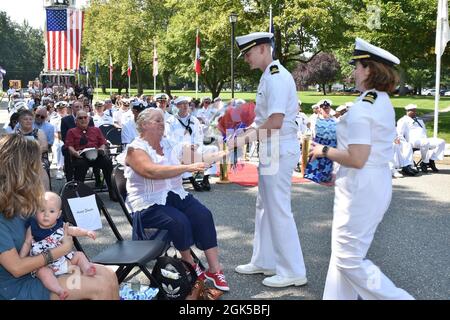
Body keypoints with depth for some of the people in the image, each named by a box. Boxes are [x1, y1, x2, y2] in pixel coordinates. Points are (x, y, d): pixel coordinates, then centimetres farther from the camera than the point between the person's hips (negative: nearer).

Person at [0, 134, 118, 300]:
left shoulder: (17, 203, 4)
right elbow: (16, 267, -22)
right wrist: (63, 249, -14)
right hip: (18, 287, -8)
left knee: (108, 275, -4)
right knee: (101, 286, -16)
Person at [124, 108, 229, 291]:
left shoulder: (168, 144, 13)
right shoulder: (135, 149, -8)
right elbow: (152, 171, -26)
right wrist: (187, 167, -31)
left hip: (175, 194, 6)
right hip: (150, 204, -6)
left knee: (203, 215, -18)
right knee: (179, 221, -30)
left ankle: (215, 270, -15)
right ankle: (190, 265, -4)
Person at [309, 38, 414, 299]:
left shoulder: (362, 108, -20)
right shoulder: (384, 103, 10)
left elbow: (356, 159, -26)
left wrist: (325, 151, -12)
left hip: (361, 187, -10)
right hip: (379, 182, 10)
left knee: (349, 259, 0)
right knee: (344, 251, 18)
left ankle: (397, 297, 6)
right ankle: (338, 296, 29)